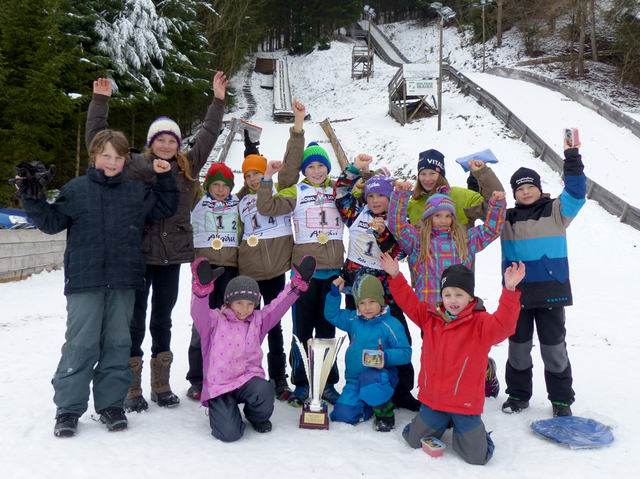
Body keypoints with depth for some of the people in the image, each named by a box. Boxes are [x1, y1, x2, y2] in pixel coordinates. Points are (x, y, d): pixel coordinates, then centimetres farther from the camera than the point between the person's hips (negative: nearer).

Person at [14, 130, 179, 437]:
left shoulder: (136, 193, 11)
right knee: (80, 345, -1)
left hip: (123, 283, 3)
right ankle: (68, 409, 13)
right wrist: (32, 200, -7)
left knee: (117, 343, 8)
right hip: (85, 281, -2)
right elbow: (51, 221, 6)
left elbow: (165, 208, 22)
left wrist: (165, 179, 12)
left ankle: (111, 405, 20)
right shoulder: (75, 190, 5)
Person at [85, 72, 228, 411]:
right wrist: (100, 101, 1)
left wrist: (218, 100, 21)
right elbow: (98, 141, 4)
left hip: (172, 256, 3)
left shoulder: (187, 168, 10)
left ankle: (161, 386, 25)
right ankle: (132, 389, 16)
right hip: (137, 255, -3)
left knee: (162, 320, 13)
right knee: (134, 321, 4)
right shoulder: (133, 166, 2)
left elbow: (208, 136, 19)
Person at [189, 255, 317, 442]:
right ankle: (219, 409, 19)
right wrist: (203, 288, -40)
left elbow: (278, 306, 3)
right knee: (229, 433, -19)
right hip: (219, 385, -2)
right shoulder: (214, 321, -1)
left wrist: (298, 283, -9)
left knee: (264, 390, -33)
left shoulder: (258, 321, 10)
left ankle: (257, 417, 5)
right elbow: (199, 313, -20)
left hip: (248, 379, 3)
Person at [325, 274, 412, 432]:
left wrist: (386, 356, -27)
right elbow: (332, 315, 14)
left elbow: (405, 353, -9)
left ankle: (385, 414, -8)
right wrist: (334, 294, -1)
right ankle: (369, 406, 21)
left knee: (368, 380, -39)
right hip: (354, 380, 4)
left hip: (380, 376, -4)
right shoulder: (353, 319, 5)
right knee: (342, 415, -12)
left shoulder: (391, 324, -9)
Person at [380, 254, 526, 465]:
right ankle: (442, 421, 42)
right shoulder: (430, 317, 0)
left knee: (477, 456, 0)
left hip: (465, 401, -4)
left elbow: (502, 324, -32)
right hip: (432, 398, 4)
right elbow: (410, 303, 7)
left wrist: (509, 290, -44)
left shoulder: (480, 323, -15)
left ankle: (467, 427, 32)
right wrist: (396, 277, -3)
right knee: (414, 440, 15)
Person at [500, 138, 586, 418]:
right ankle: (518, 395, 27)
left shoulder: (557, 211, 2)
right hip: (517, 292, 2)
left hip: (551, 291, -2)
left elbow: (576, 192, -10)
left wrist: (572, 156, -16)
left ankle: (561, 399, 23)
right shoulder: (506, 218, 8)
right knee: (518, 345, 11)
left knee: (553, 347, 6)